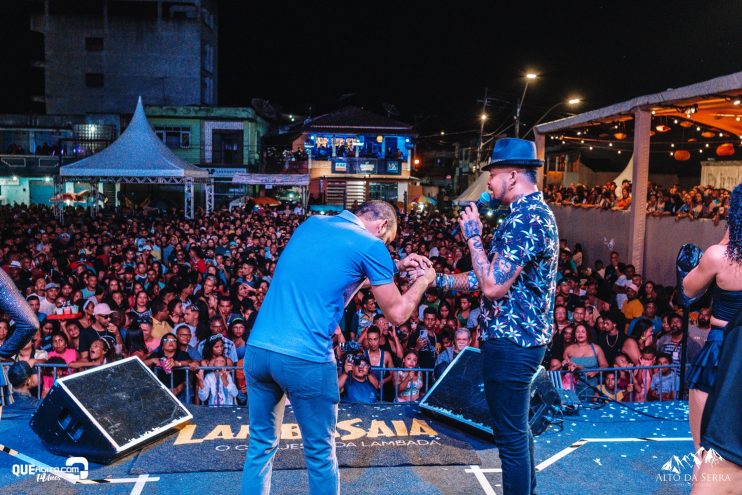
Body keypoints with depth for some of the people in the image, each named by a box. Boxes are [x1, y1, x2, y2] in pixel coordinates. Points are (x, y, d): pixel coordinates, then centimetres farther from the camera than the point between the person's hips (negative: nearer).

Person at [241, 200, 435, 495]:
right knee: (320, 452, 13)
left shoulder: (312, 223, 17)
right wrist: (424, 279, 20)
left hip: (257, 349, 6)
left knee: (261, 445, 19)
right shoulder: (371, 246, -2)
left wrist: (394, 267, 31)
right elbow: (397, 314, 3)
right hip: (306, 358, -6)